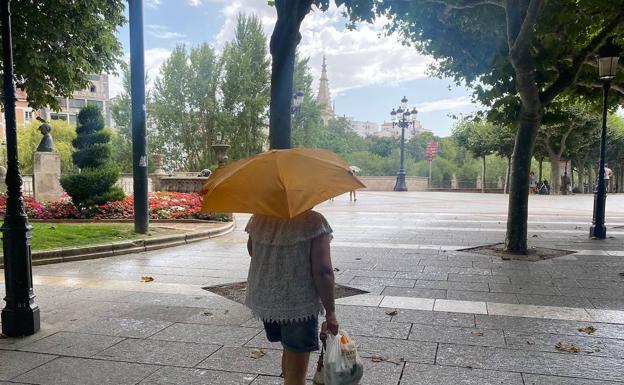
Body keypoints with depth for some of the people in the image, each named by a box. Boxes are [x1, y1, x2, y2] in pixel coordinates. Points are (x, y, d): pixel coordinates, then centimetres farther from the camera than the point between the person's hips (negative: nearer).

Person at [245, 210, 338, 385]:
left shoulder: (259, 217, -1)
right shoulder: (314, 220, -17)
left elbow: (251, 251, 14)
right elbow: (322, 271, -21)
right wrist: (330, 312, -13)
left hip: (262, 300, 6)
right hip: (299, 304, -6)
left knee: (289, 350, 29)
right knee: (296, 371, 7)